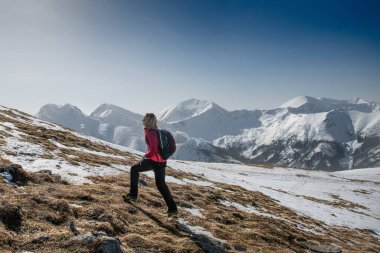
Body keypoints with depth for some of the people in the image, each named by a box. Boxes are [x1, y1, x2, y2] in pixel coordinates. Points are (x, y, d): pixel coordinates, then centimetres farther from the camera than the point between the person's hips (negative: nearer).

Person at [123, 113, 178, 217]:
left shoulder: (150, 132, -17)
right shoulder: (155, 131, 10)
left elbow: (153, 149, -24)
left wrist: (145, 157, -12)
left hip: (154, 161, -8)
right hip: (161, 161, 8)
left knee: (134, 169, 13)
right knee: (161, 184, 13)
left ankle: (133, 194, 19)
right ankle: (172, 208, 10)